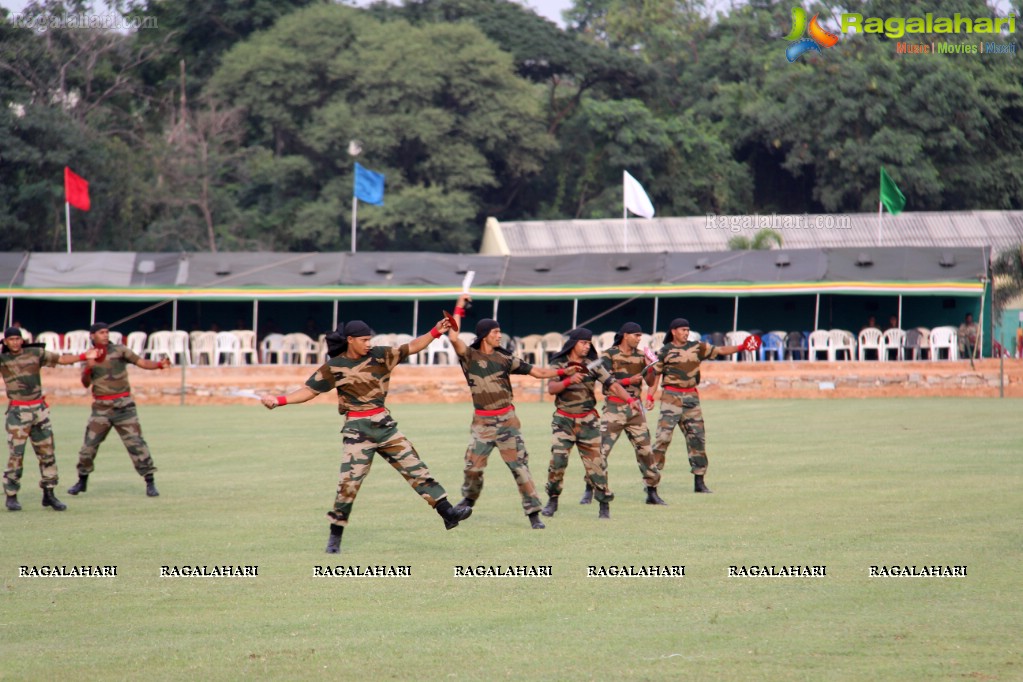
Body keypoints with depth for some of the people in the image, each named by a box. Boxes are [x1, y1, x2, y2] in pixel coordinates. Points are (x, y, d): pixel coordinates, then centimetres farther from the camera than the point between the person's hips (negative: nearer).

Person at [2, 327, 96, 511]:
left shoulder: (35, 353, 6)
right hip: (18, 412, -3)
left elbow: (61, 359, 9)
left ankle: (49, 494, 12)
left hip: (39, 410, 3)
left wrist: (83, 356, 0)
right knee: (16, 454, -8)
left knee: (47, 453, 4)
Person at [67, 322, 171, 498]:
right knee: (89, 444, 3)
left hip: (123, 404, -2)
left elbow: (142, 362, -6)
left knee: (135, 442, -7)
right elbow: (85, 383, 1)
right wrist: (88, 368, -18)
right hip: (101, 407, 2)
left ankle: (150, 483, -3)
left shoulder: (119, 350, 1)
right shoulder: (90, 357, 7)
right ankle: (82, 481, 20)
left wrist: (159, 364, -24)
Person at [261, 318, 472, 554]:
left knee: (415, 468, 1)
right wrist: (279, 400, -11)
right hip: (358, 429, -3)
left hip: (385, 425, 4)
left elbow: (412, 347, 5)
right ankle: (335, 537, 5)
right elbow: (309, 390, 0)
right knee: (348, 483, -7)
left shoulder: (379, 355, 3)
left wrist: (436, 332, -6)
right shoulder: (333, 367, -4)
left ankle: (447, 512, 2)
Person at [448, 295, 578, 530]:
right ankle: (469, 499, 31)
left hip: (507, 420, 0)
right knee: (473, 466, 2)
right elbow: (454, 337, -17)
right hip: (482, 422, 0)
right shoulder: (469, 356, 0)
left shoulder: (504, 359, 5)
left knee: (519, 465, -6)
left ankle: (534, 513, -6)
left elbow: (537, 372, 6)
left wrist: (563, 372, -2)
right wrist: (459, 309, -13)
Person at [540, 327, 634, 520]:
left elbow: (612, 384, -5)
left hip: (588, 421, 1)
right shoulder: (558, 364, -1)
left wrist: (629, 399, -21)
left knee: (595, 462, -3)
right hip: (564, 420, -1)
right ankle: (552, 501, 4)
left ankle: (604, 505, 5)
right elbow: (551, 388, -15)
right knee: (557, 460, -11)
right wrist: (569, 381, -33)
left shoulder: (593, 365, 2)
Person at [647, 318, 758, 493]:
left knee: (697, 437, 3)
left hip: (692, 397, 4)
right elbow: (655, 376, 1)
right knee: (663, 436, -12)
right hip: (671, 396, -4)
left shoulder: (697, 347, 11)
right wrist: (650, 396, -11)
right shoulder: (664, 351, 1)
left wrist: (741, 347, -4)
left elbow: (719, 351, 9)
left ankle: (699, 482, 9)